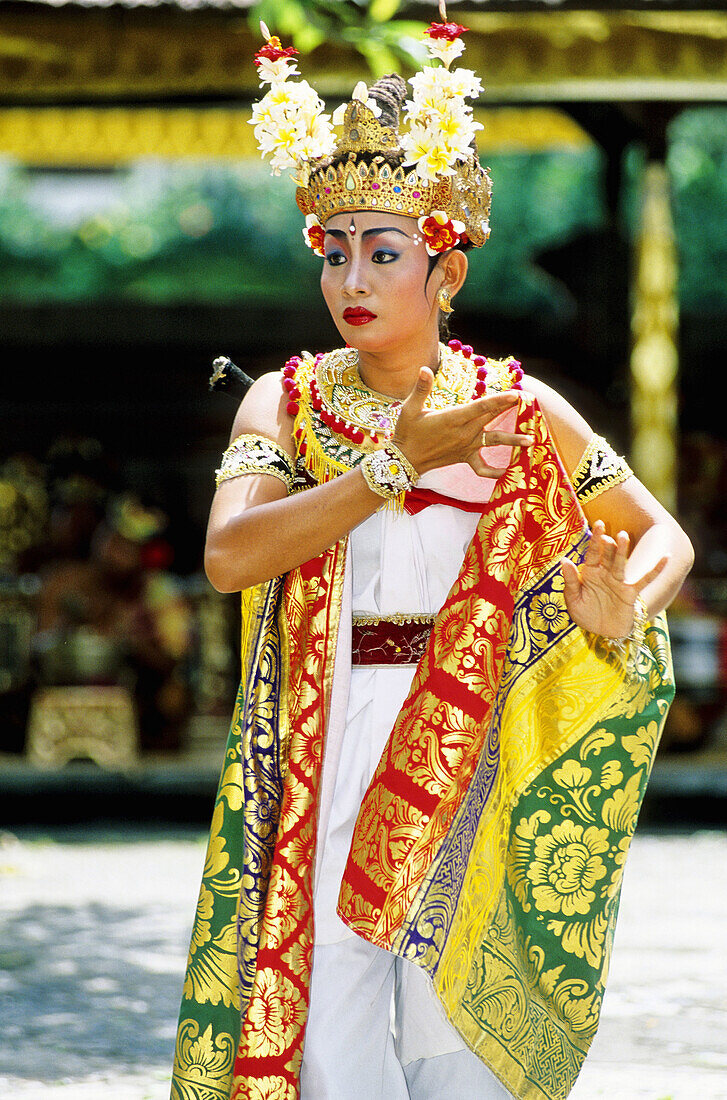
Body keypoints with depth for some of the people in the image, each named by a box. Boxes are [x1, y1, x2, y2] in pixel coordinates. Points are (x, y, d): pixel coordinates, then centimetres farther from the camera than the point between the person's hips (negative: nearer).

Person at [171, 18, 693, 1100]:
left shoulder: (522, 411, 3)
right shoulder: (287, 403, 3)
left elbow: (665, 535, 11)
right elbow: (229, 555, -14)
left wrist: (622, 614, -11)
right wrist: (398, 463, -17)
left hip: (474, 755, 0)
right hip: (326, 755, 1)